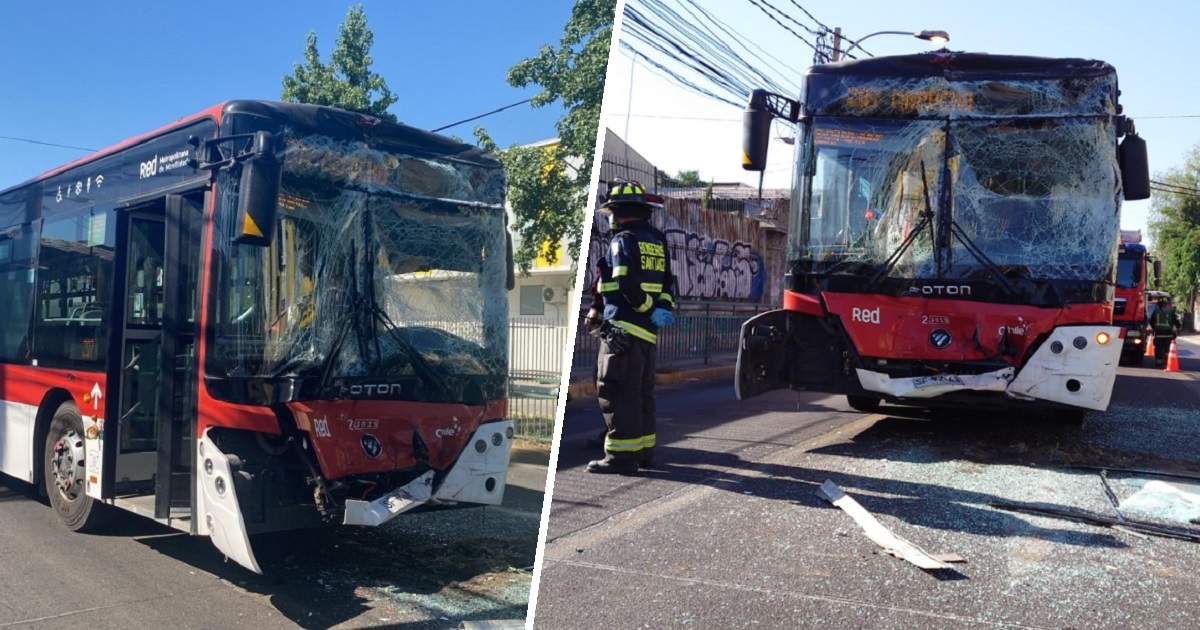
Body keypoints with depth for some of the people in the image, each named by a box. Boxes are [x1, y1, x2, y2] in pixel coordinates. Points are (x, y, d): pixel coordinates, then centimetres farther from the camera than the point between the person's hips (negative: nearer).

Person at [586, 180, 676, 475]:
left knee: (617, 393, -5)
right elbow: (667, 283, 16)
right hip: (649, 332, 9)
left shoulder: (623, 240, -9)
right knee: (642, 393, 16)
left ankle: (622, 455, -6)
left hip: (624, 329, -9)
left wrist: (649, 308, -8)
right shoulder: (657, 240, 15)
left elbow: (627, 286, -19)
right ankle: (644, 451, 23)